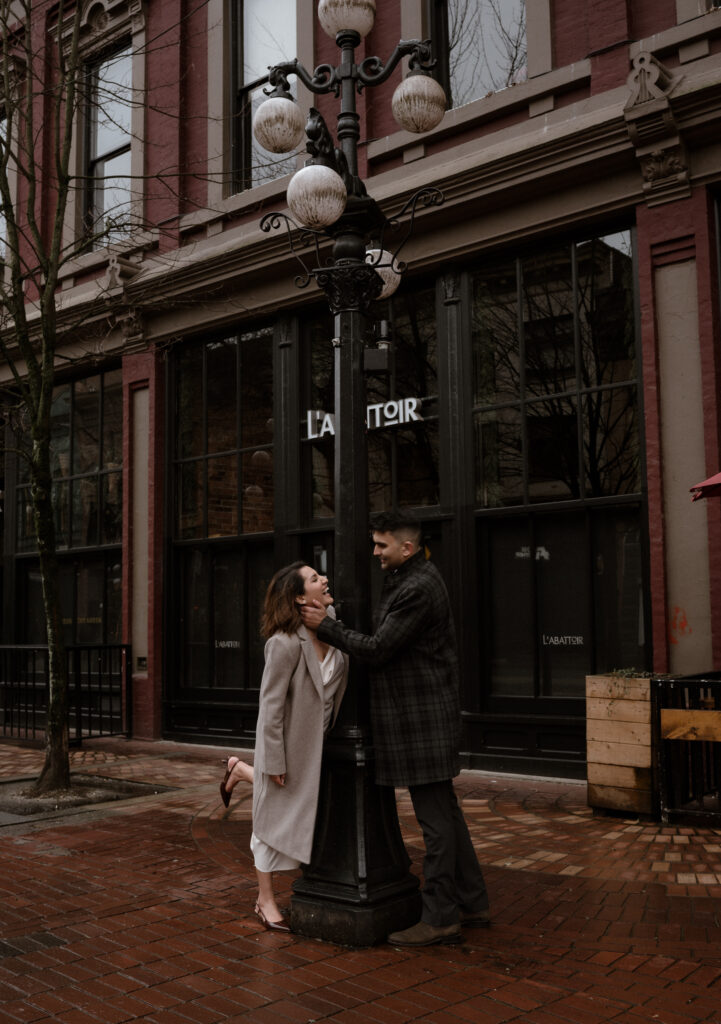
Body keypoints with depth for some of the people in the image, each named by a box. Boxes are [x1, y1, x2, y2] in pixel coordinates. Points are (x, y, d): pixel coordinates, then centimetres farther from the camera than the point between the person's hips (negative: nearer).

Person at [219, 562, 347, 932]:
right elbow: (271, 705, -23)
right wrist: (275, 761, -19)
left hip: (319, 738, 7)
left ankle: (241, 770, 43)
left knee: (306, 808, 22)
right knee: (276, 815, 9)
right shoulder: (284, 643, -29)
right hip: (288, 739, -7)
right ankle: (266, 901, 27)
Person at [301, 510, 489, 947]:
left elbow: (377, 648, -18)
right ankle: (471, 901, 28)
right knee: (444, 809, 17)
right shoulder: (413, 577, 14)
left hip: (423, 717, -11)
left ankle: (440, 918, 7)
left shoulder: (417, 588, -20)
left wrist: (326, 625, -9)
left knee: (435, 816, -2)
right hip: (425, 711, 11)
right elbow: (387, 639, 18)